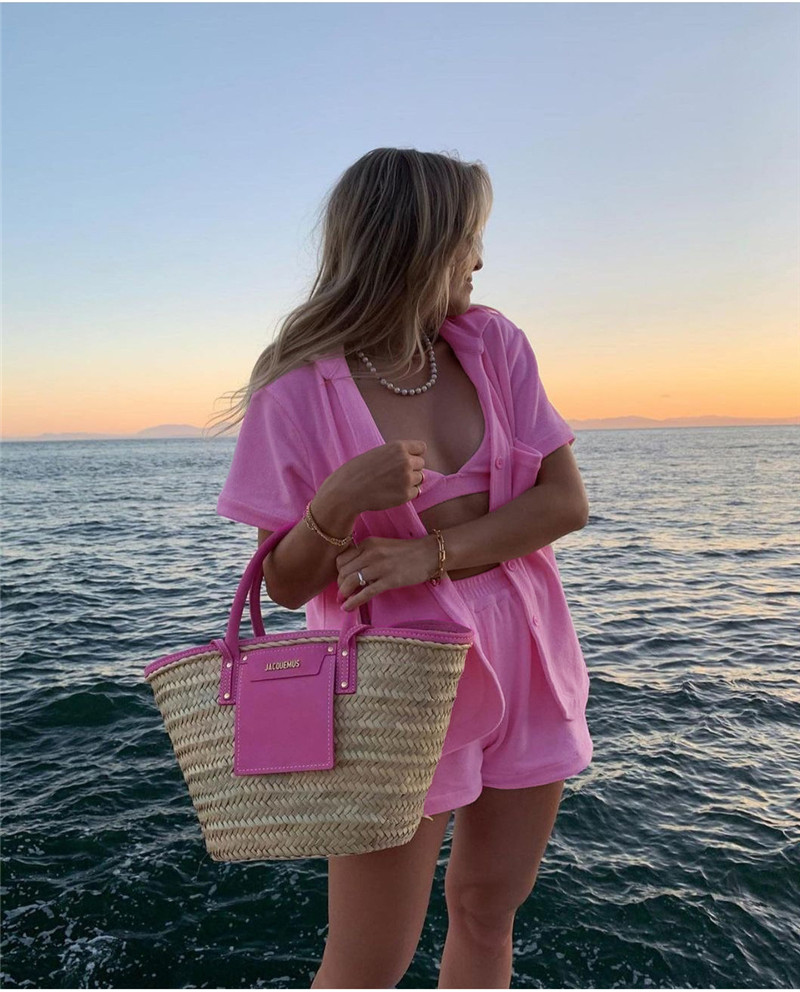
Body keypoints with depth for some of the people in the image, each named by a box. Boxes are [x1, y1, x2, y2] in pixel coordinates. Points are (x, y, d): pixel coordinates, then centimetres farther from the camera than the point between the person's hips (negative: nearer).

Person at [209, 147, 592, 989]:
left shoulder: (493, 346, 1)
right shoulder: (302, 391, -12)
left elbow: (567, 503, -5)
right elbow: (286, 587, -8)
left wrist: (433, 553, -18)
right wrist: (336, 505, -28)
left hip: (524, 664, 5)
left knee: (488, 912, 19)